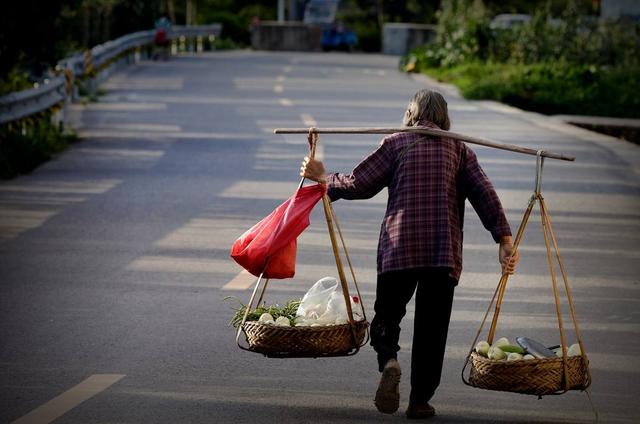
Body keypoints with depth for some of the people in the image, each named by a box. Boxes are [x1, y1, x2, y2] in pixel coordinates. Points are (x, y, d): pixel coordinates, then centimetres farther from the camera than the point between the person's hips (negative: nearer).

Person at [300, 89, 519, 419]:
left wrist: (322, 177, 17)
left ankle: (389, 362, -21)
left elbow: (358, 184, 2)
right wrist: (504, 241, -1)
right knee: (432, 326, 9)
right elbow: (484, 194, 2)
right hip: (444, 251, 1)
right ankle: (420, 400, 9)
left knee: (386, 315, 9)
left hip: (398, 247, -1)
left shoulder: (396, 143, 7)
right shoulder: (458, 149, 13)